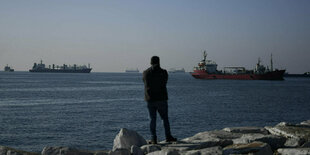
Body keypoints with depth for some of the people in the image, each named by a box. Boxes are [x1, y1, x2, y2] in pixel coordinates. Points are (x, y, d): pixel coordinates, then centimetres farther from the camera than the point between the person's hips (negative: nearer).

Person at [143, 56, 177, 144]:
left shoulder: (145, 73, 0)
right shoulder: (163, 72, -5)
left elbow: (146, 85, 10)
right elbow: (165, 83, 8)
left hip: (150, 100, 1)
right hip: (161, 99, -1)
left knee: (152, 119, 4)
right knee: (165, 118, 9)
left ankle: (154, 139, 2)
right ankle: (168, 137, 11)